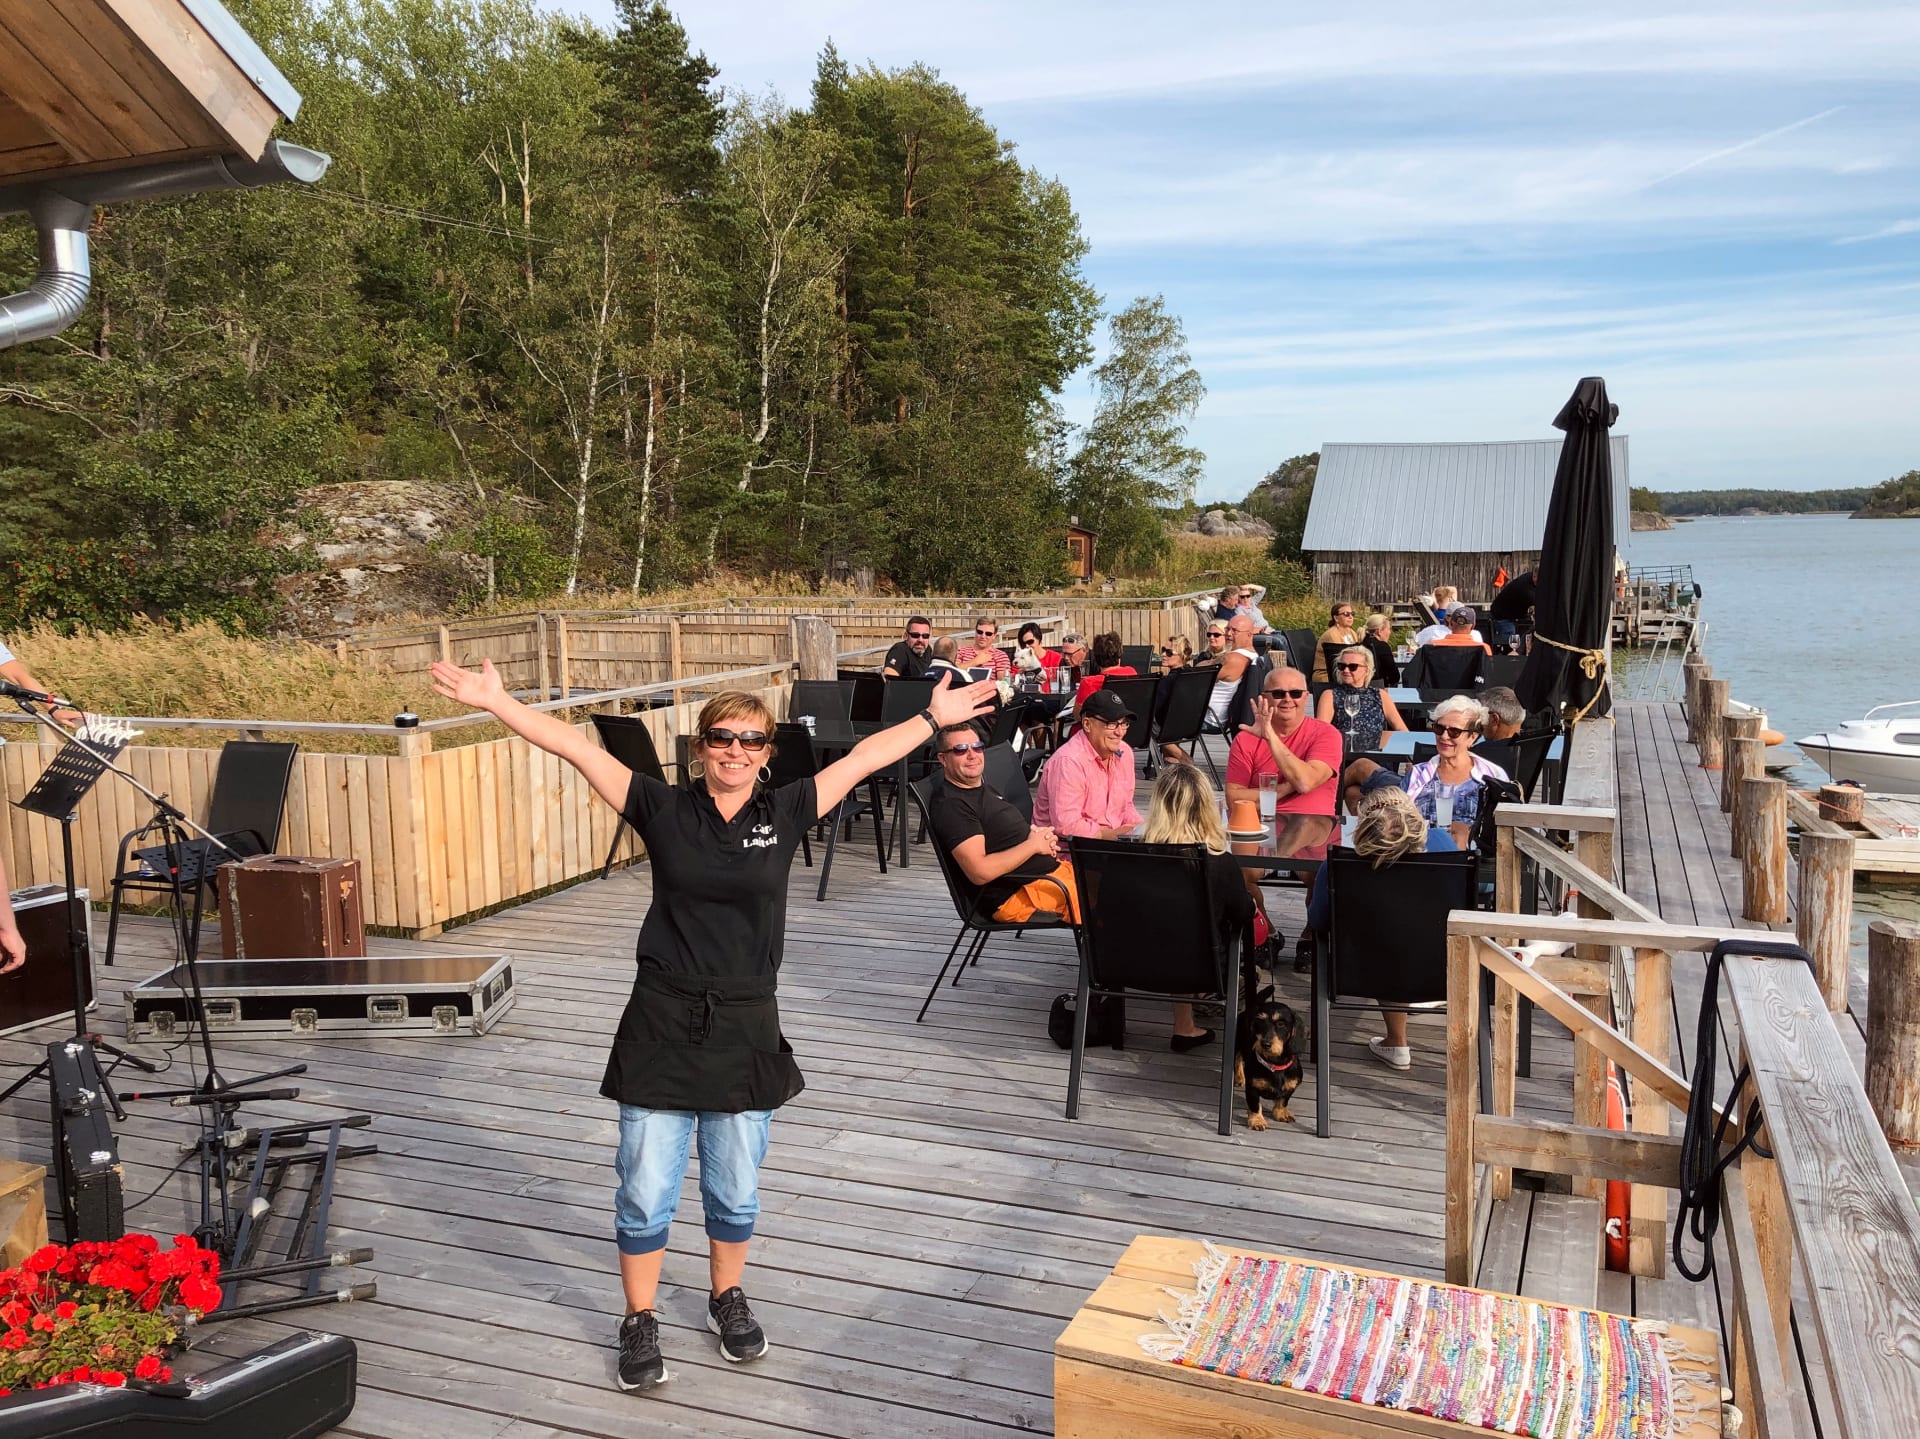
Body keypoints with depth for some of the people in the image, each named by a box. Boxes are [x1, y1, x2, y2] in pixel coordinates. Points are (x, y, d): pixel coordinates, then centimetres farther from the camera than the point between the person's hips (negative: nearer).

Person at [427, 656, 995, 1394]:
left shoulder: (784, 813, -1)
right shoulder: (665, 810, -5)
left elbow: (863, 758, 4)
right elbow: (577, 747, -9)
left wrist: (935, 718, 5)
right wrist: (495, 701, -14)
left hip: (745, 1027, 1)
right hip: (662, 1025, -1)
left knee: (736, 1189, 16)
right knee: (645, 1190, 6)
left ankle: (727, 1299, 41)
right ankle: (640, 1321, 28)